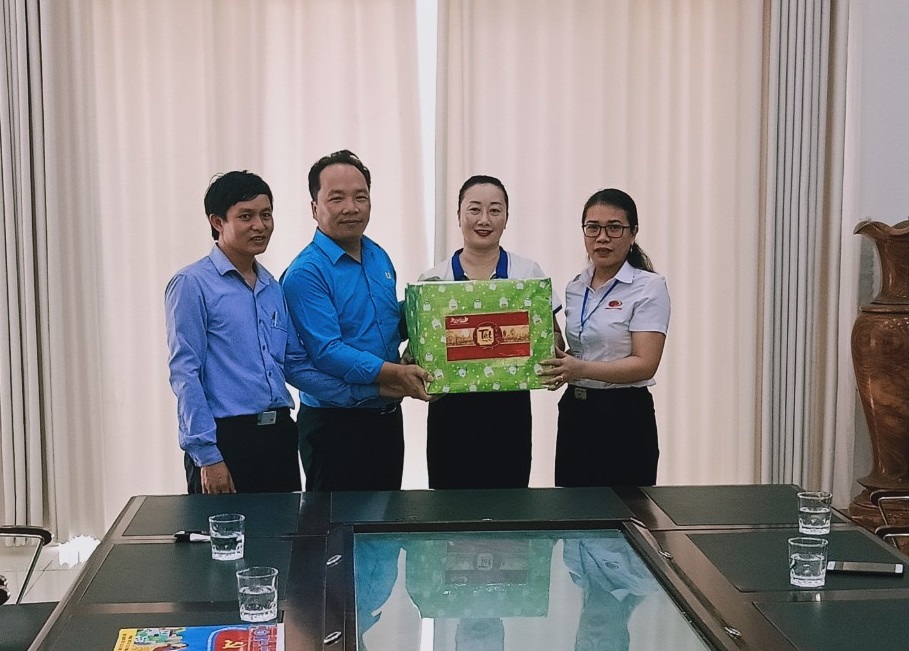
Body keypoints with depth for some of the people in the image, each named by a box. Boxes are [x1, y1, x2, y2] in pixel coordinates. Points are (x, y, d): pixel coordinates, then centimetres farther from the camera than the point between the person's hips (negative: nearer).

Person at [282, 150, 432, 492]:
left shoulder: (380, 258, 9)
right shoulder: (306, 272, -15)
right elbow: (328, 352, -23)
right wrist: (394, 373, -29)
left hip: (388, 416, 7)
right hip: (334, 423, -7)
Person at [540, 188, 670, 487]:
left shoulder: (648, 287, -8)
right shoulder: (574, 288, 11)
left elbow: (645, 364, -17)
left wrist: (583, 369, -28)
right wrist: (560, 367, -1)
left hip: (624, 417, -6)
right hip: (575, 414, 6)